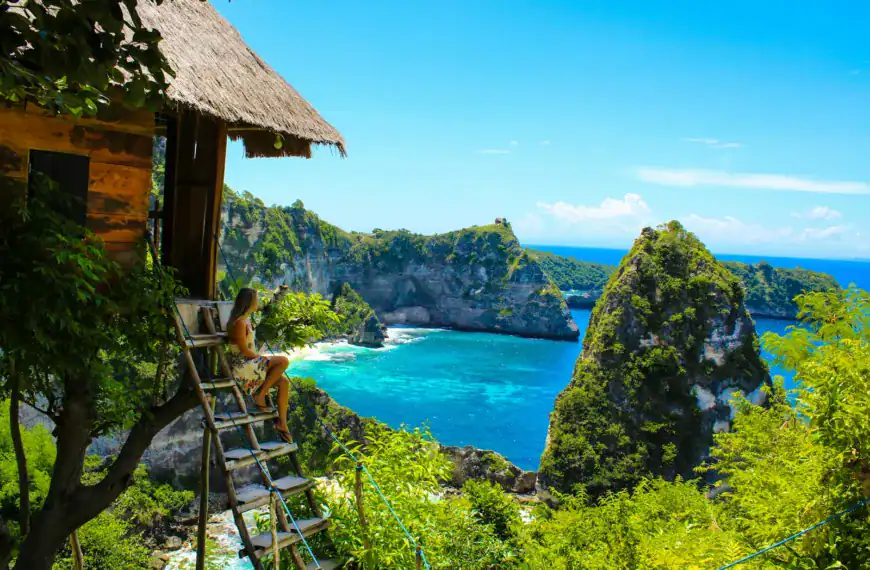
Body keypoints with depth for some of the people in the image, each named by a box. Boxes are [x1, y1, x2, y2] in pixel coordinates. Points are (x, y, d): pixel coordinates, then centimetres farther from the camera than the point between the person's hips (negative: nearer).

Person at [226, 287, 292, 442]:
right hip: (242, 366, -10)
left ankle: (282, 422, 0)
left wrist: (261, 357, 6)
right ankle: (260, 396, -12)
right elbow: (244, 351, -18)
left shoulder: (245, 320, 15)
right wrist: (263, 358, -7)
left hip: (251, 364, 10)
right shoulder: (239, 322, -16)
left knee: (283, 382, -1)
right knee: (283, 361, -23)